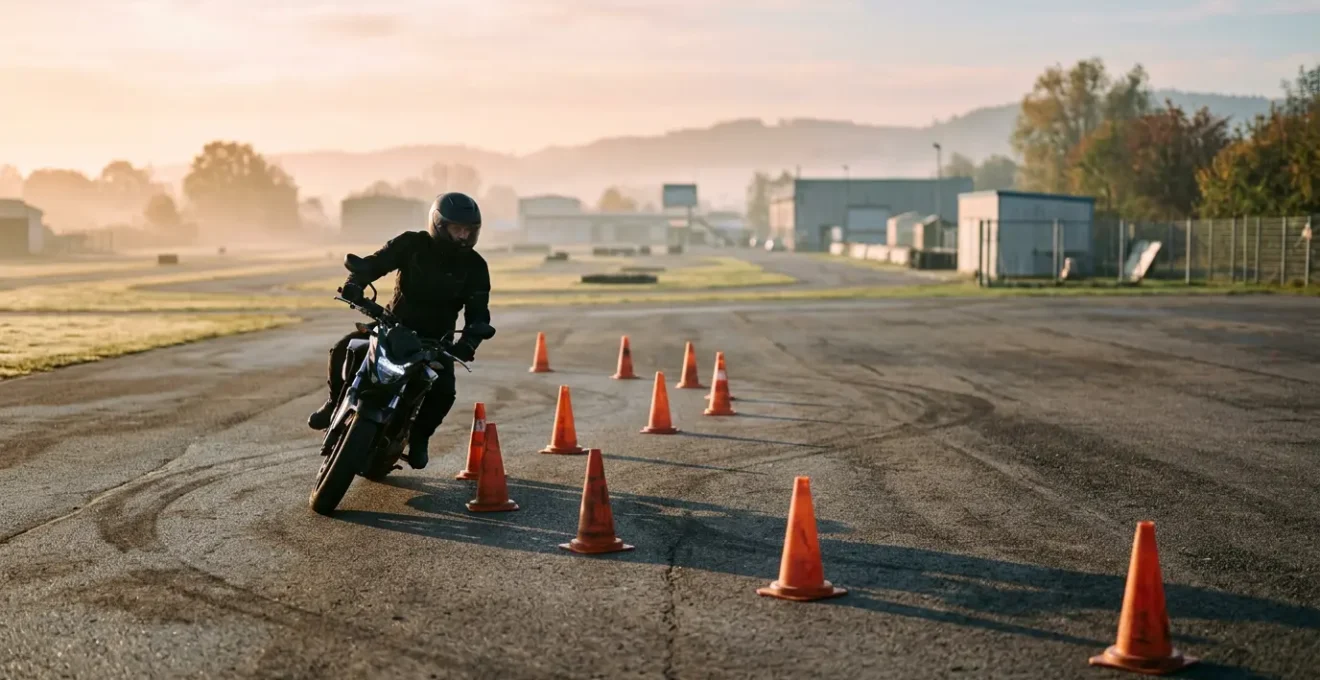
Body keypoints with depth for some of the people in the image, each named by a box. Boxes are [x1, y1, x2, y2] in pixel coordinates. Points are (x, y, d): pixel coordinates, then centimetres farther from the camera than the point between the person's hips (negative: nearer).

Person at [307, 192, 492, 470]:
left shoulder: (475, 267, -7)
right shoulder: (411, 245, -9)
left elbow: (478, 314, -10)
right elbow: (375, 262, -17)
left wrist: (468, 343, -30)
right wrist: (355, 283, -40)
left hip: (435, 340, 0)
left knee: (443, 390, -25)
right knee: (343, 350, -20)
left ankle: (419, 435, 4)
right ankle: (336, 401, 9)